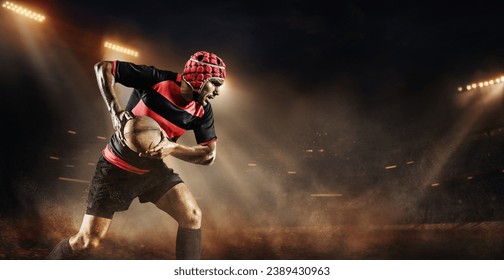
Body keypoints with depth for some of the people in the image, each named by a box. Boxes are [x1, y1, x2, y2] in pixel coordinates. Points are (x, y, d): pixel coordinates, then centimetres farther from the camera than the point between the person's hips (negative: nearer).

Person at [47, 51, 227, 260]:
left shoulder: (202, 111, -8)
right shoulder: (156, 79, -21)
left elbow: (209, 154, -11)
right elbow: (103, 67, -13)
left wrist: (172, 148, -28)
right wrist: (115, 110, -26)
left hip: (154, 169, 4)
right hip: (117, 168, -4)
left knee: (192, 217, -13)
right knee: (87, 241, -2)